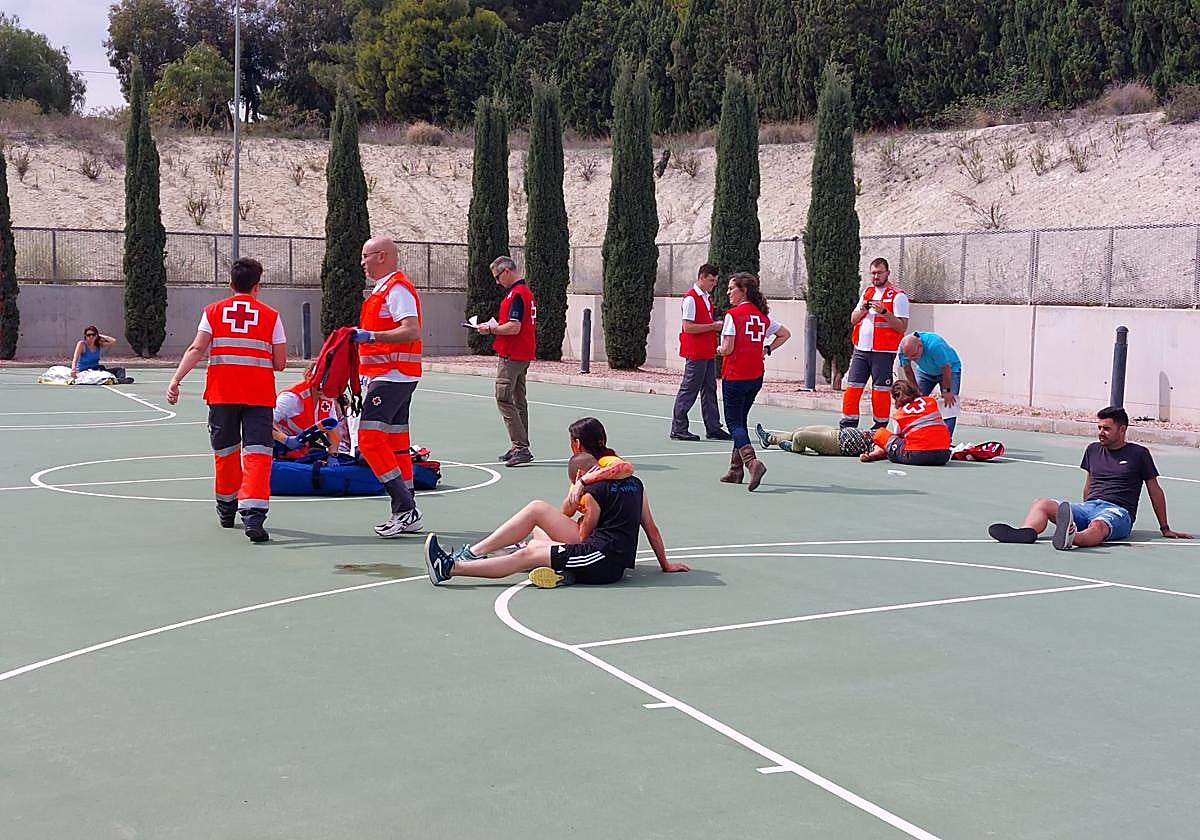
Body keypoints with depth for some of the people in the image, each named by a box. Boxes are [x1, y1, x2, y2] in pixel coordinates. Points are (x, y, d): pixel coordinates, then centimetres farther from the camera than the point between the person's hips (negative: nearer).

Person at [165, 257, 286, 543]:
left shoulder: (213, 311, 7)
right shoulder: (271, 316, 5)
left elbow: (197, 350, -5)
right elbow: (280, 363, 3)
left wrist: (176, 381, -9)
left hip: (222, 393, 2)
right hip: (259, 395, -2)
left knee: (225, 451, 18)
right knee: (257, 453, -7)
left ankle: (226, 508, 35)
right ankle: (253, 515, -23)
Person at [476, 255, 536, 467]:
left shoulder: (516, 294, -17)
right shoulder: (526, 291, 16)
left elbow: (514, 328, -23)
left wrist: (490, 329, -10)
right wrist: (494, 327, 13)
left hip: (512, 356, -10)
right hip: (524, 354, 10)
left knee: (503, 399, -9)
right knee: (519, 400, 13)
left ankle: (521, 447, -13)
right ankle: (521, 448, 18)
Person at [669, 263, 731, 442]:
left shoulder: (707, 297, 15)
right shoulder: (691, 298, -13)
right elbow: (688, 327, -20)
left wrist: (718, 325, 8)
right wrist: (713, 326, -17)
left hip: (709, 352, 9)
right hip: (695, 353, -9)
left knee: (709, 390, 10)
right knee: (689, 390, -4)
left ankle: (713, 428, 15)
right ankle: (678, 429, 2)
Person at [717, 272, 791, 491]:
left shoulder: (733, 314, -13)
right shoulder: (762, 315, 7)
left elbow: (727, 349, -16)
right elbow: (785, 334, 18)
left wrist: (719, 349, 6)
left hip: (735, 377, -7)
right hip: (756, 377, 7)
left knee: (734, 422, -2)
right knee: (741, 420, 17)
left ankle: (752, 462, -23)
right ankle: (736, 470, 20)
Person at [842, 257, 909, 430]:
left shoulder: (898, 296, -4)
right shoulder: (867, 292, 16)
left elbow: (902, 326, -11)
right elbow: (853, 320, 18)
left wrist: (884, 312, -21)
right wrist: (863, 309, -2)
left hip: (883, 352, -6)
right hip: (861, 349, 6)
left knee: (880, 390, -3)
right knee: (852, 387, 3)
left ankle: (880, 426, 6)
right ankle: (848, 424, 10)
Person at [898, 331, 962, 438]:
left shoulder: (934, 344, -41)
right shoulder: (904, 348, -26)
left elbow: (946, 368, -30)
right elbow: (907, 371, -11)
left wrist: (946, 391, -23)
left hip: (950, 369, -5)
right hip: (925, 371, 5)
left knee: (949, 402, -20)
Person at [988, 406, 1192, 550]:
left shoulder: (1138, 454, 8)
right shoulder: (1093, 450, 22)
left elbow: (1155, 492, 14)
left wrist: (1165, 529, 17)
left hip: (1118, 511, -5)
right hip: (1089, 506, 6)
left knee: (1098, 526, -43)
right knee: (1041, 504, -21)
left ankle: (1071, 538, -78)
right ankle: (1027, 532, -54)